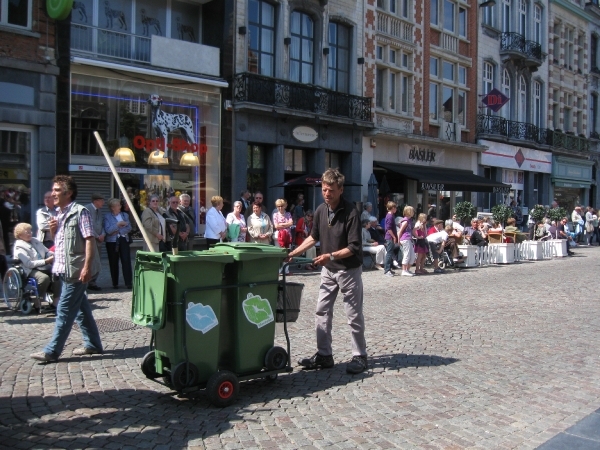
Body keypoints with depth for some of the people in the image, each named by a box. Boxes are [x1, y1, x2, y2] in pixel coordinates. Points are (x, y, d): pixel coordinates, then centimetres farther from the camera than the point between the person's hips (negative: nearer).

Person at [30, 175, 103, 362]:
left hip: (76, 269, -9)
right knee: (81, 309, 13)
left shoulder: (80, 212, -10)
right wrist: (52, 230, 3)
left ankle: (52, 351, -1)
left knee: (64, 310, -5)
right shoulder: (59, 215, 15)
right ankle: (92, 344, 22)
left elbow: (90, 239, -16)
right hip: (64, 269, 9)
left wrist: (87, 266, -23)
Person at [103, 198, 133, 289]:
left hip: (124, 240, 2)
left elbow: (129, 228, 3)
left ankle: (128, 283, -6)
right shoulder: (107, 216, 2)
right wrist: (118, 224, -16)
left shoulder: (125, 215, 12)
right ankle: (115, 283, 12)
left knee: (126, 261, -7)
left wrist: (118, 231, -9)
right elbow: (108, 230, -9)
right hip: (112, 241, -2)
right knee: (113, 263, 3)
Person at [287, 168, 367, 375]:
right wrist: (293, 253, 7)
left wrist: (331, 255, -31)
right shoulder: (321, 210, 1)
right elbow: (314, 237, 13)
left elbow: (354, 248, -21)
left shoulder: (351, 213, -20)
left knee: (354, 315, 3)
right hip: (328, 269, 7)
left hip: (349, 269, -7)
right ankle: (324, 355, 16)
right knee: (322, 312, 8)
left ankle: (359, 356, 16)